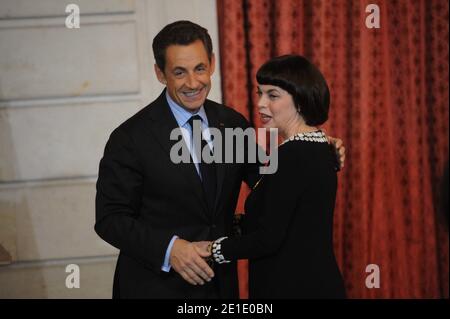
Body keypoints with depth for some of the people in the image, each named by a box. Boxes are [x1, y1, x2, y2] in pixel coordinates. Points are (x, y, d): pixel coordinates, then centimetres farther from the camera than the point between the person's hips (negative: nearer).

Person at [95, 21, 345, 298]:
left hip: (221, 283, 5)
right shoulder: (131, 138, -13)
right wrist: (168, 248, -26)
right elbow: (110, 219, -13)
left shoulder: (232, 123, 2)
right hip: (157, 286, -5)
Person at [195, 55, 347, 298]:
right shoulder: (320, 147, 8)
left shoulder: (291, 155, -20)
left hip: (293, 287, -9)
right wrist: (243, 222, 14)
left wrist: (213, 249, -8)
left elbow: (268, 239, -20)